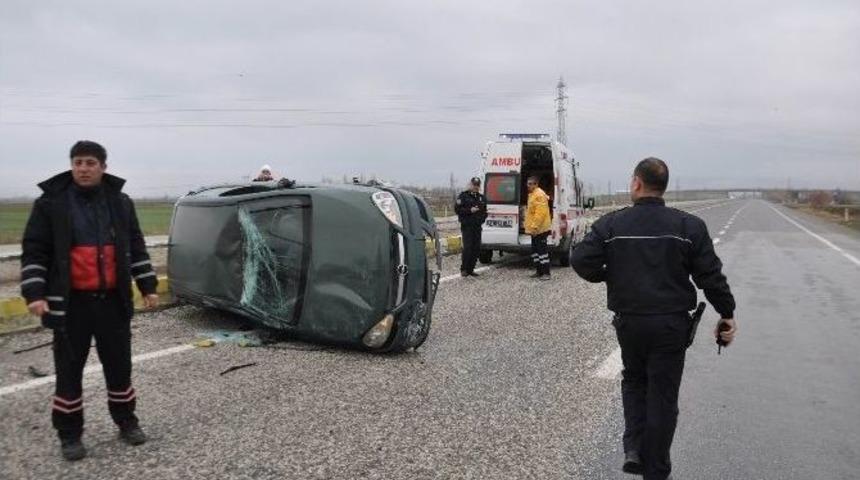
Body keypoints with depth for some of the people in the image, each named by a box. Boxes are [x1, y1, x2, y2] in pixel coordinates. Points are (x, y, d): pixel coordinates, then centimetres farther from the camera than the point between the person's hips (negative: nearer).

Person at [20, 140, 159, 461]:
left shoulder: (121, 202, 5)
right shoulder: (51, 203, -4)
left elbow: (136, 248, 10)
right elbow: (34, 252, -3)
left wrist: (148, 287, 5)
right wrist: (34, 293, -13)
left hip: (113, 300, 2)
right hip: (70, 303, -2)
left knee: (119, 366, 12)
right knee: (69, 370, 8)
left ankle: (126, 422, 29)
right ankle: (69, 434, 23)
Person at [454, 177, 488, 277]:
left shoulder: (481, 197, 18)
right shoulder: (463, 195, 1)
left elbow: (484, 211, 27)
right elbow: (457, 209, -7)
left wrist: (482, 218, 7)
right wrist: (470, 210, -16)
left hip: (477, 226, 6)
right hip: (466, 226, -6)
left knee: (476, 249, 3)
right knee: (467, 247, -13)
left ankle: (470, 269, 11)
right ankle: (464, 269, -2)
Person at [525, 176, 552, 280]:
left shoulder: (539, 195, -16)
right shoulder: (532, 194, 18)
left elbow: (540, 213, -24)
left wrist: (534, 227, -25)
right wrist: (530, 227, 24)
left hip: (540, 229, -11)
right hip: (535, 229, 11)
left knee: (542, 250, -9)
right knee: (535, 250, 14)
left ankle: (546, 273, -7)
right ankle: (539, 271, 22)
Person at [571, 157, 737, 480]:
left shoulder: (612, 224, -5)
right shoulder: (689, 226, -3)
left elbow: (581, 261, -10)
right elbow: (710, 275, -3)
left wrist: (607, 275, 10)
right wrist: (727, 314, 7)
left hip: (628, 321, 1)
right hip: (671, 324, 0)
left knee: (634, 380, 24)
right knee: (663, 394, 9)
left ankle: (633, 449, 11)